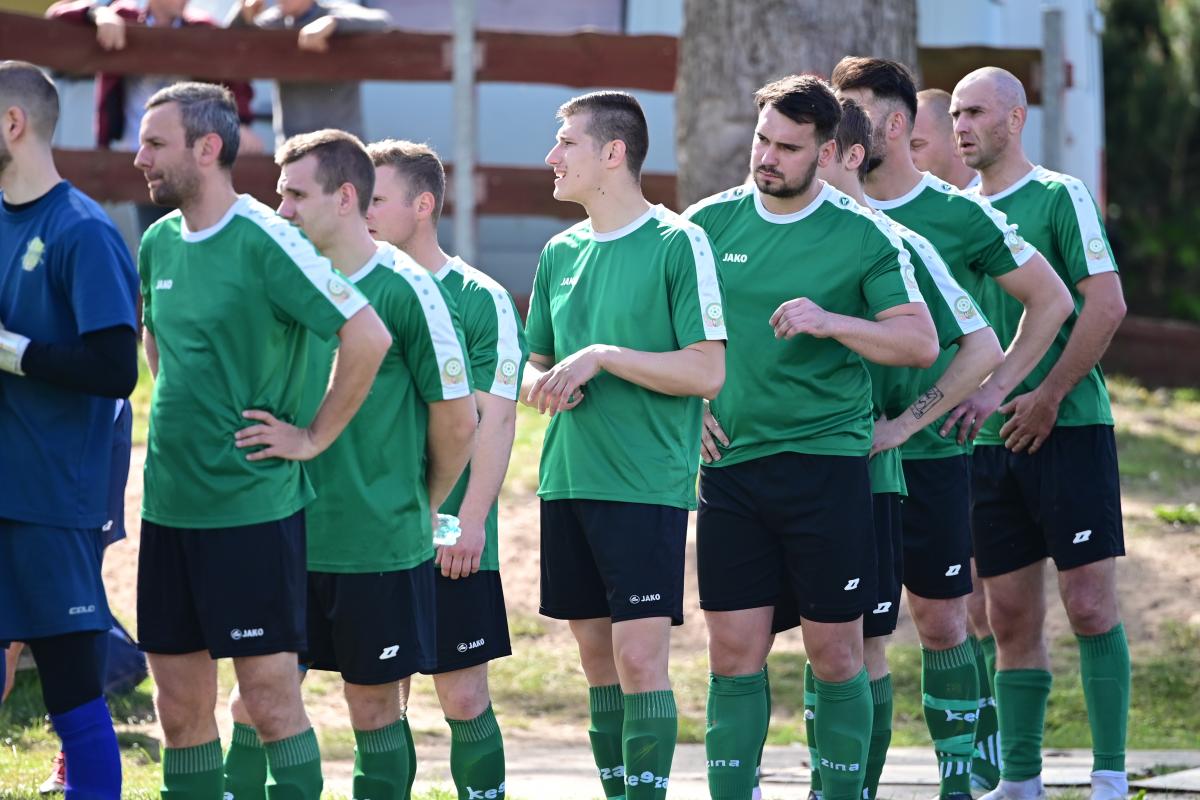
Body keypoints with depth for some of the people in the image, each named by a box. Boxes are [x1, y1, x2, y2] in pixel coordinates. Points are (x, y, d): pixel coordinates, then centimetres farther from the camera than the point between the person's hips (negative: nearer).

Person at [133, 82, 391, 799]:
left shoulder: (265, 241, -13)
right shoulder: (160, 242, 9)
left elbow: (369, 336, -18)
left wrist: (314, 437, -13)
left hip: (253, 504, -7)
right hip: (169, 502, 7)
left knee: (271, 692, -4)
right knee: (178, 699, 9)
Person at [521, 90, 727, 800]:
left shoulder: (678, 244, -7)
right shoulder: (561, 253, 13)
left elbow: (708, 372, -12)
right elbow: (537, 364, 21)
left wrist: (603, 356, -16)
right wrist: (543, 386, -2)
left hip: (647, 485, -6)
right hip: (568, 478, 6)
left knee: (640, 656, -11)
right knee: (598, 657, 8)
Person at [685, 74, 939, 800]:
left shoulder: (864, 236, -3)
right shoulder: (708, 224, 6)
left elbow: (921, 343, -8)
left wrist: (831, 322, -21)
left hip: (827, 461, -2)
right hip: (730, 463, 2)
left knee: (836, 654, 2)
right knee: (734, 653, 1)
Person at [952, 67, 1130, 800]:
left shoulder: (1060, 197, -4)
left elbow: (1107, 303, -12)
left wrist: (1048, 397, -15)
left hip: (1069, 430, -6)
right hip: (991, 439, 6)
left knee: (1089, 604, -7)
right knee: (1012, 619, 6)